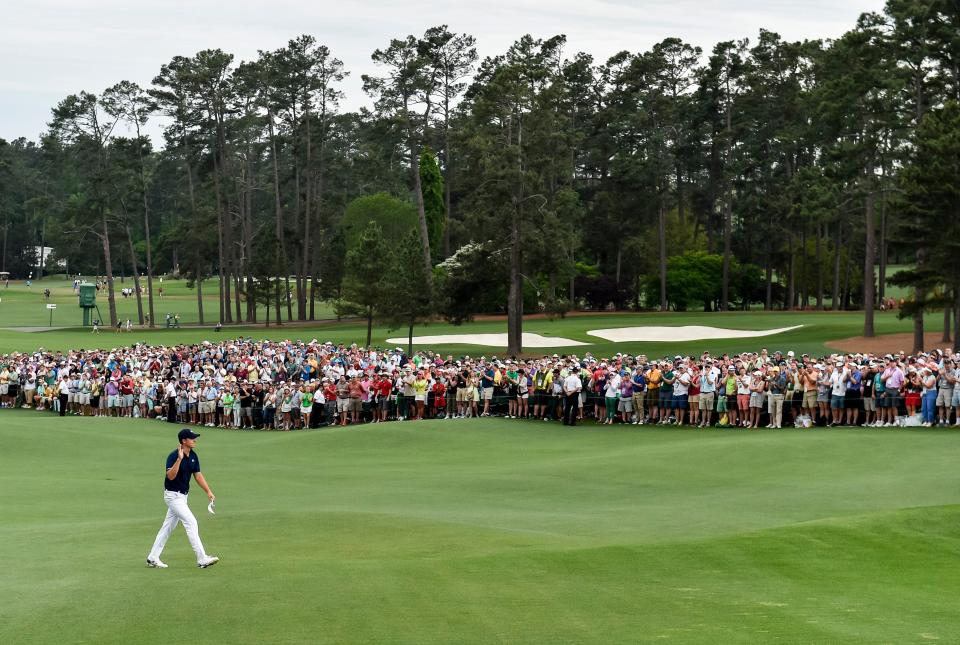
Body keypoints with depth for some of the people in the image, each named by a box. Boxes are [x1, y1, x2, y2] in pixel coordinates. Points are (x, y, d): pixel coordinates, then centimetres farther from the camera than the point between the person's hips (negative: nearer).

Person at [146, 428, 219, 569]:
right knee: (191, 522, -14)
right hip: (173, 495, -9)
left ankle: (152, 558, 22)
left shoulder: (193, 456, 4)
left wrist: (208, 491, -1)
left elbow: (198, 475, 9)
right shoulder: (174, 456, -20)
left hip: (182, 496, 9)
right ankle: (202, 559, -13)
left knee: (168, 527, 13)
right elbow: (170, 476, -32)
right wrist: (179, 459, -40)